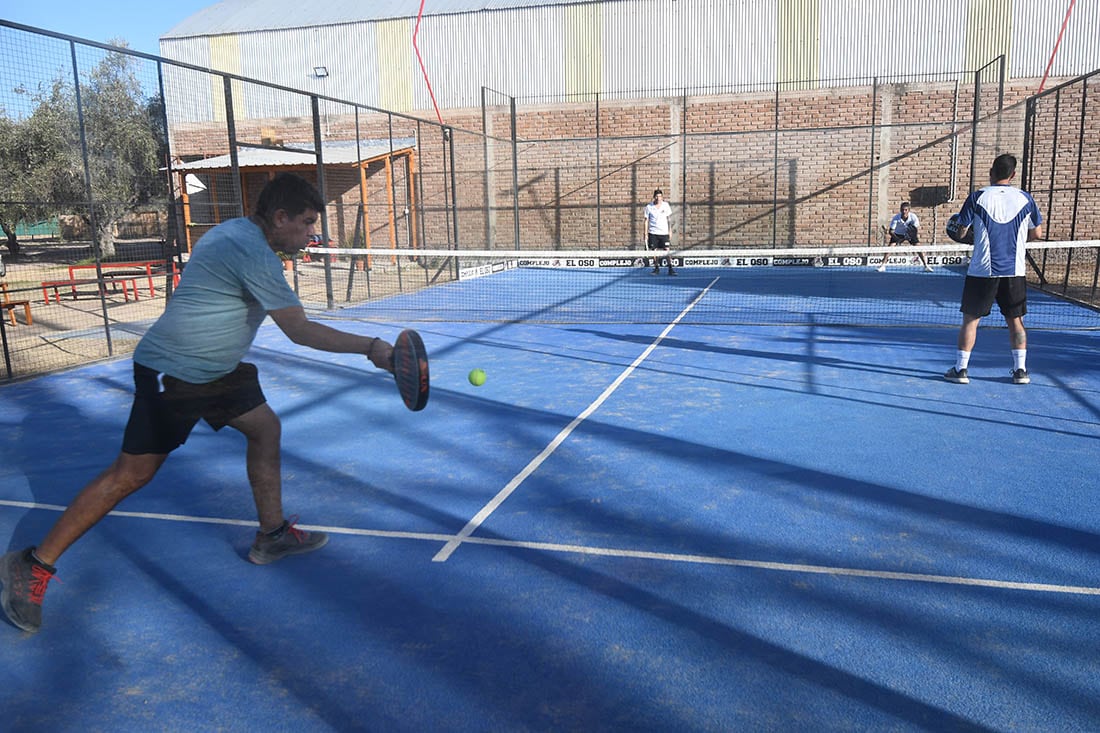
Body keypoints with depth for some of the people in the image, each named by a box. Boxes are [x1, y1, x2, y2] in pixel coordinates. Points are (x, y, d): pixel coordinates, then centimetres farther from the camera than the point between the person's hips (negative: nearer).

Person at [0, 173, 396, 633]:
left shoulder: (237, 233, 6)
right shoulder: (253, 254, -25)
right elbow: (301, 331, -26)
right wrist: (371, 347, -23)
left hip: (216, 370, 10)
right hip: (170, 374, -10)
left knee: (265, 428, 10)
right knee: (131, 473, -3)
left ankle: (272, 535, 21)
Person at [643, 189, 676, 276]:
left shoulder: (666, 205, 2)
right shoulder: (649, 206, 0)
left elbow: (669, 218, 9)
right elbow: (647, 220, 3)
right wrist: (646, 233, -1)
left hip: (664, 232, 0)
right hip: (653, 233, 0)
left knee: (666, 251, -7)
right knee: (654, 251, 3)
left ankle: (670, 269, -6)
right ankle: (657, 268, 15)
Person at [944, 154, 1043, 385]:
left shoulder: (977, 197, -5)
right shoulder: (1025, 199, 2)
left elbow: (961, 232, -3)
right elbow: (1037, 233, 9)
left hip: (982, 270, -2)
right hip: (1015, 271, 2)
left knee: (970, 319, 6)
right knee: (1015, 320, 12)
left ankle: (960, 369, 7)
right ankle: (1020, 370, 14)